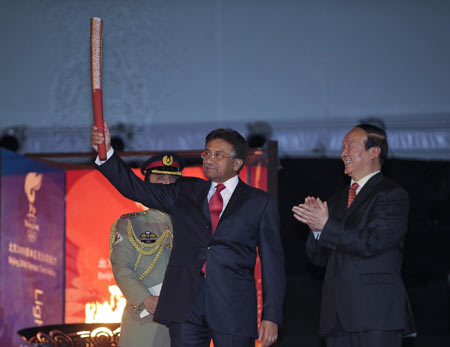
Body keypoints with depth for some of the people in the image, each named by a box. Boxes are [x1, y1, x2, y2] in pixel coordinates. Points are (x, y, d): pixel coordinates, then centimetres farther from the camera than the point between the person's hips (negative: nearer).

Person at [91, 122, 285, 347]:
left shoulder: (260, 203, 7)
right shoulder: (185, 192, 16)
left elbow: (272, 263, 4)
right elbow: (135, 189, 10)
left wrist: (271, 317, -3)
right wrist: (107, 152, -5)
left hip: (234, 308, -2)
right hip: (186, 305, 2)